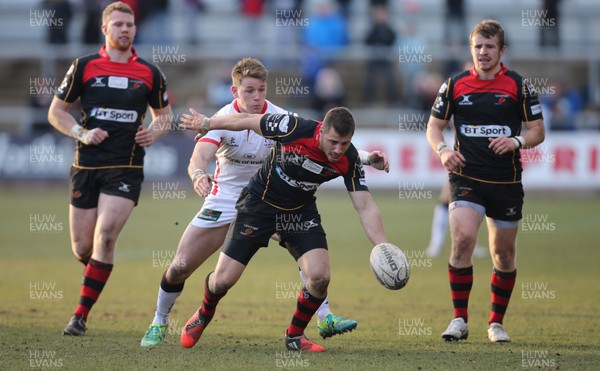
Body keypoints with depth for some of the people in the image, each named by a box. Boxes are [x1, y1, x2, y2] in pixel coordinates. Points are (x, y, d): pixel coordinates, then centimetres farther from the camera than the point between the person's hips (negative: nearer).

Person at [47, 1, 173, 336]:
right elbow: (56, 111, 8)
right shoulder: (84, 67, 3)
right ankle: (97, 273, 40)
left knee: (105, 237, -17)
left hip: (126, 167, -1)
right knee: (82, 247, 3)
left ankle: (81, 315, -12)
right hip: (86, 166, 1)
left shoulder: (150, 73, 5)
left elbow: (165, 114, 18)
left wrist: (154, 133, -4)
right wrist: (82, 133, -8)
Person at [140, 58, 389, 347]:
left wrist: (364, 159, -32)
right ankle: (159, 323, 23)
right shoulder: (223, 119, -19)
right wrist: (198, 175, -59)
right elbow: (199, 157, -34)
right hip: (224, 201, -1)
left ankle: (325, 318, -14)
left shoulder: (279, 118, -15)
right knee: (180, 266, -3)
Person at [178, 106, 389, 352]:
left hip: (301, 212, 2)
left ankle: (295, 336, 8)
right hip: (259, 203, -2)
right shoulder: (294, 128, -30)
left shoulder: (349, 160, -21)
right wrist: (206, 124, 0)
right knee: (223, 280, -2)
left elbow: (365, 207, -18)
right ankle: (204, 315, 35)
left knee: (319, 276, -19)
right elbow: (247, 121, -14)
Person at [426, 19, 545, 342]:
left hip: (507, 182, 1)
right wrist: (442, 149, -10)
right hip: (467, 179, -1)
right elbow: (434, 125, 11)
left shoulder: (518, 85, 1)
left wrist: (516, 141, -16)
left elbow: (537, 131, 4)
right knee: (462, 238, -21)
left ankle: (496, 323, 24)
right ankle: (459, 319, -11)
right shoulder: (455, 85, 4)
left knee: (504, 254, 7)